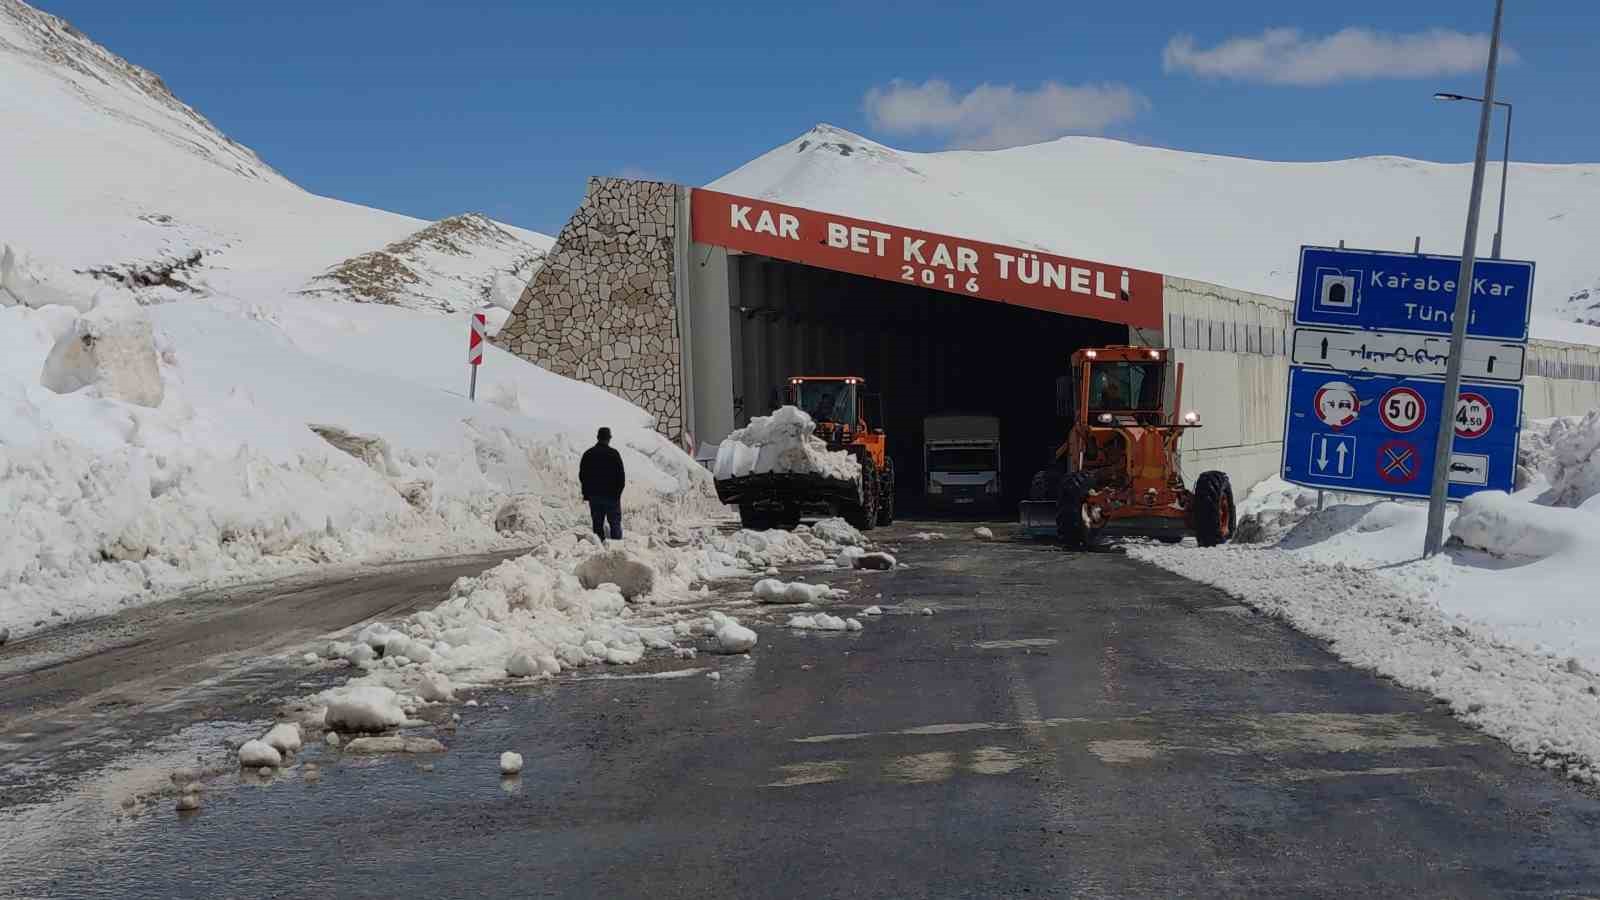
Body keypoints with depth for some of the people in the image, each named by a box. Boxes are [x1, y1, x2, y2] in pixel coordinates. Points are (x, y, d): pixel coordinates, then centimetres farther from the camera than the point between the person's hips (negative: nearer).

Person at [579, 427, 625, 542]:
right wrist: (618, 491, 3)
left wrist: (586, 493, 17)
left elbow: (582, 475, 10)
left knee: (597, 523, 9)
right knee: (615, 522, 1)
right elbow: (621, 476, -8)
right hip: (611, 495, -4)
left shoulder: (588, 454, 5)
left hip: (594, 495, 4)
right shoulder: (613, 454, -9)